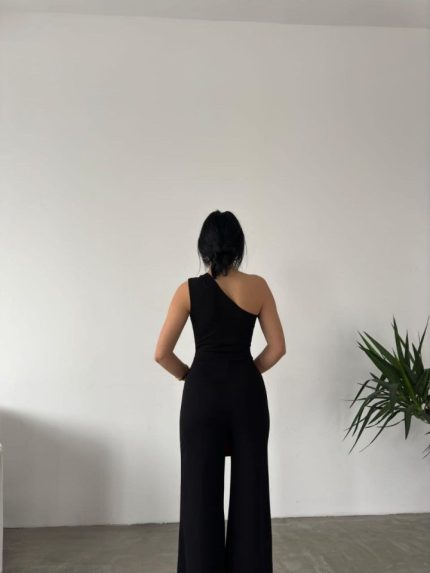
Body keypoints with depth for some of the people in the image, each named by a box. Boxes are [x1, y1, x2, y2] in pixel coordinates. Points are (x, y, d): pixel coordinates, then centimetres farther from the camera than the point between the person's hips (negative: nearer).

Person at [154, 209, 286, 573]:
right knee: (250, 488, 12)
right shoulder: (258, 286, -2)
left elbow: (162, 353, -7)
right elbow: (277, 347, 0)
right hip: (248, 393, 2)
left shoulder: (190, 290, -6)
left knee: (202, 490, 8)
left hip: (203, 394, -1)